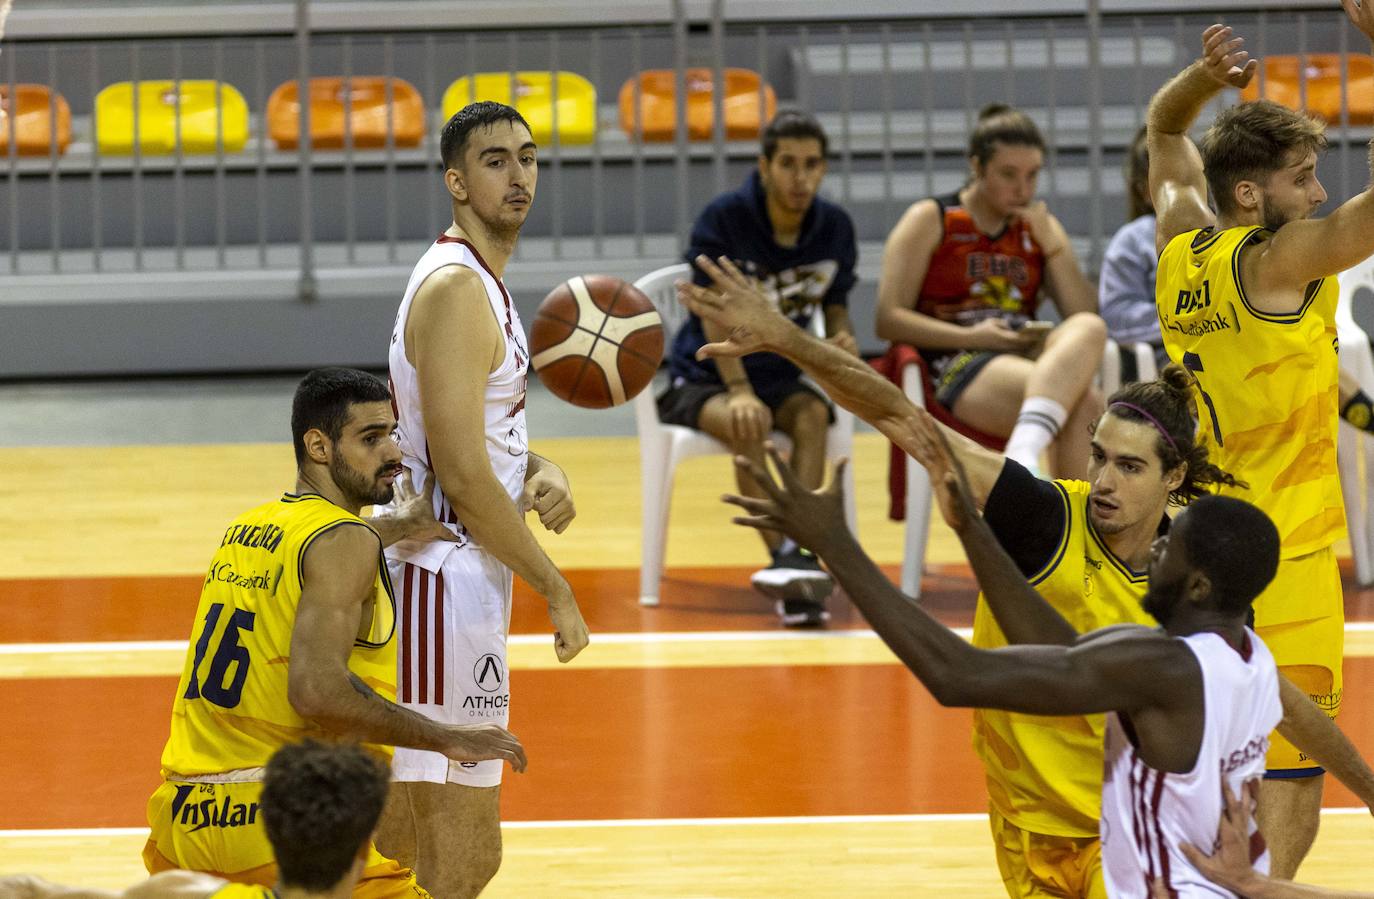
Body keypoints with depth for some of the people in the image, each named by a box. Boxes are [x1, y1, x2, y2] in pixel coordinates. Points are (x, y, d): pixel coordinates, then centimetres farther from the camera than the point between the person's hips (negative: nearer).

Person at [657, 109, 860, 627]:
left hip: (780, 379, 3)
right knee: (748, 423, -36)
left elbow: (834, 306, 10)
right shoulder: (723, 219, -14)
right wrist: (739, 390, -35)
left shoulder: (834, 228, 0)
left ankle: (797, 557, -42)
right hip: (703, 379, -3)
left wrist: (842, 338, -16)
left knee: (812, 413, -31)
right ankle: (783, 556, -44)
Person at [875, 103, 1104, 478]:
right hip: (954, 367, -5)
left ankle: (1023, 451, -55)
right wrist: (971, 336, -13)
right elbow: (889, 320, -1)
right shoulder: (931, 220, 7)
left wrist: (1050, 243, 0)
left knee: (1089, 330, -36)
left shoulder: (1040, 226, 20)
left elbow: (1086, 315, 10)